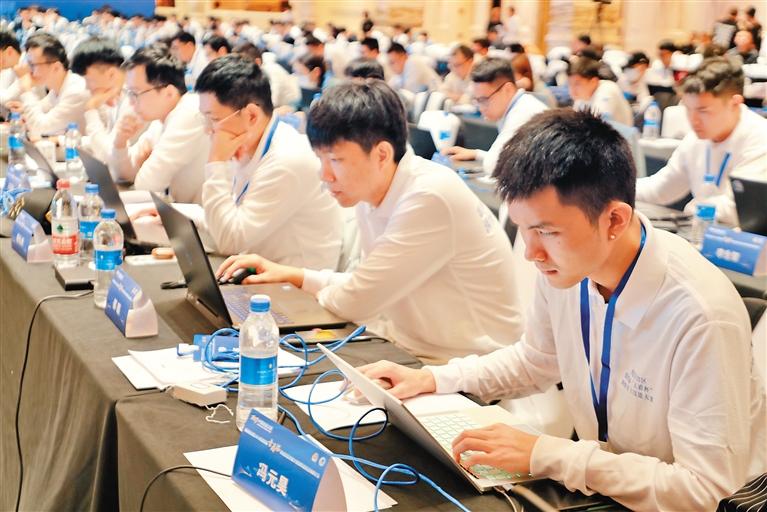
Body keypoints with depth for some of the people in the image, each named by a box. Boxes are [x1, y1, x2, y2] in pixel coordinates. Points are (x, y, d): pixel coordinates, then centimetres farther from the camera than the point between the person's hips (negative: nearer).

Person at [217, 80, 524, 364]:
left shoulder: (430, 199, -24)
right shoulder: (370, 192, 2)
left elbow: (354, 301, -20)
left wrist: (295, 278, -1)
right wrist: (288, 274, 2)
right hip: (413, 353, 7)